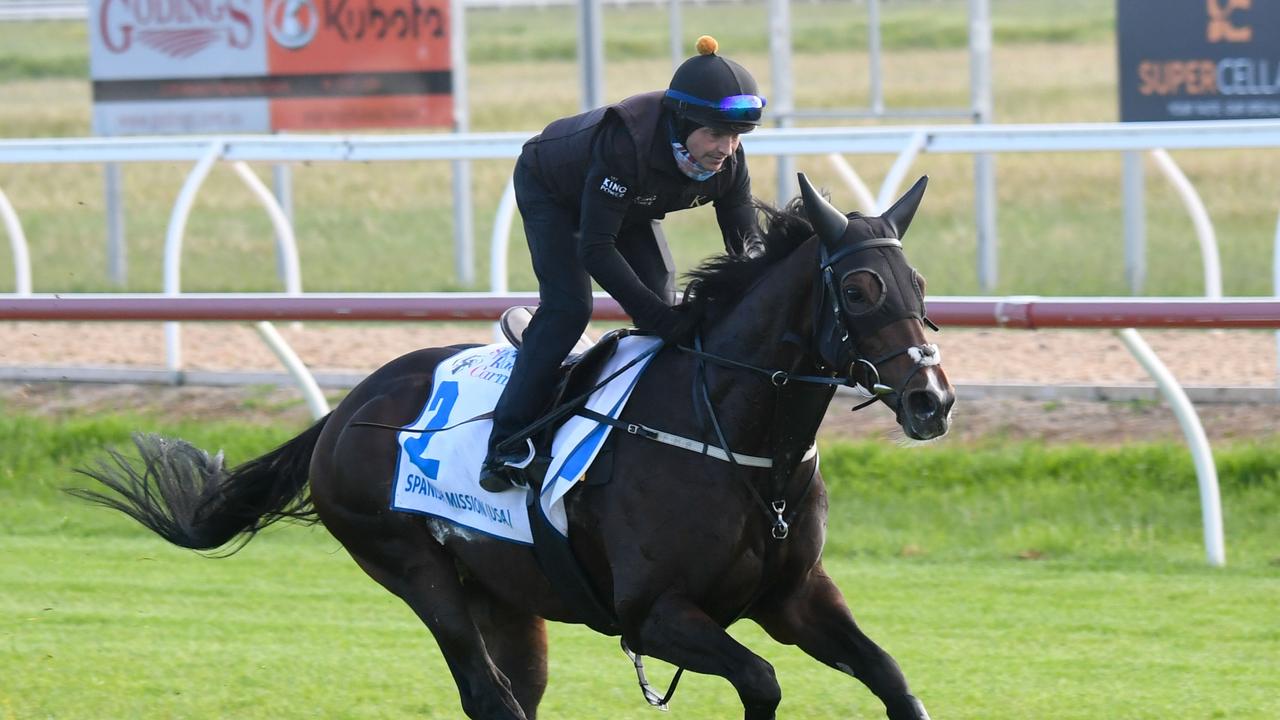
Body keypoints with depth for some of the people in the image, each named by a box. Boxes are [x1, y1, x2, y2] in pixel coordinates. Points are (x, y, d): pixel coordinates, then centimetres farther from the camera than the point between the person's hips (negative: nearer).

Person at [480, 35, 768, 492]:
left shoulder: (727, 160, -27)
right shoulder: (626, 143, -45)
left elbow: (747, 239, -16)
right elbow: (595, 249, -43)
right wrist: (662, 318, -47)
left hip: (630, 208, 6)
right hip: (550, 192, -6)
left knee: (663, 312, -5)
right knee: (567, 307, -21)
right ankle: (507, 446, -20)